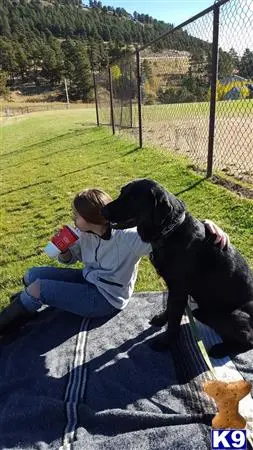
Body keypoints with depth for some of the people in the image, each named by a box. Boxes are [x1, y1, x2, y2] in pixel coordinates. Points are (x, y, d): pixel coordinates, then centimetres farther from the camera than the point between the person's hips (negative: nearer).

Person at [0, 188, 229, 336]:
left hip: (106, 298, -7)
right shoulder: (86, 234, -7)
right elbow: (69, 259, 10)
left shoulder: (128, 237, -29)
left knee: (36, 289, -14)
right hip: (89, 280, 7)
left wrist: (207, 224, -46)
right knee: (32, 275, 0)